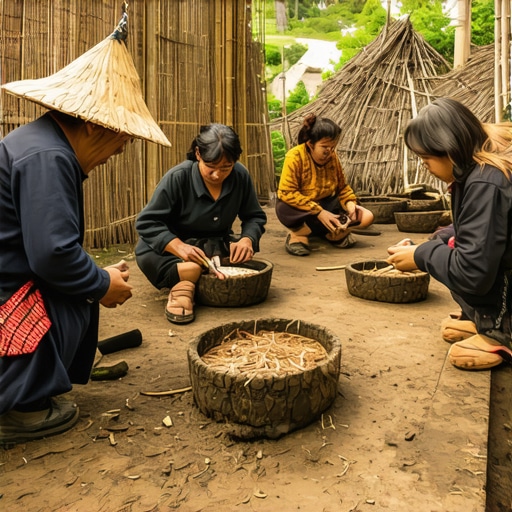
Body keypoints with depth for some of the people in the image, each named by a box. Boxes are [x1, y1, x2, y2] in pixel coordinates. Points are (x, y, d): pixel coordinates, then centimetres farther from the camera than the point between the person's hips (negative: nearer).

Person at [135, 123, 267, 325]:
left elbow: (255, 217, -1)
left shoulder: (241, 176, -14)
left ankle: (184, 281, -28)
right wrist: (179, 246, -38)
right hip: (181, 246, -2)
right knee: (146, 255, -33)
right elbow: (147, 222, -22)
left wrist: (247, 239, -24)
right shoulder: (177, 177, -22)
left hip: (218, 246, 3)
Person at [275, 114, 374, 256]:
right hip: (300, 209, -6)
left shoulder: (333, 157, -4)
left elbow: (342, 187, 6)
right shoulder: (294, 157, -21)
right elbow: (287, 193, -28)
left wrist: (350, 203, -17)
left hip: (326, 204, 6)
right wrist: (319, 212, -32)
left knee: (366, 217, -11)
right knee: (284, 209, -42)